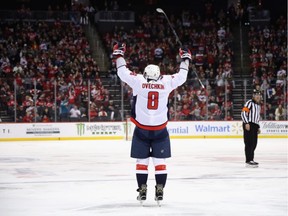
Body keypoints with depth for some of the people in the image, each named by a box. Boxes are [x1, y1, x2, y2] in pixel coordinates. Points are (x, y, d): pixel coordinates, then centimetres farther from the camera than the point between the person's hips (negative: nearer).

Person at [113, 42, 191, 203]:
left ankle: (142, 191, 6)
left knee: (142, 161, 8)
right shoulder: (166, 82, -3)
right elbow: (181, 76, 10)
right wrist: (185, 59, 25)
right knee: (160, 161, 8)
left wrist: (119, 54, 17)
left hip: (141, 129, 0)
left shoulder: (138, 81, -5)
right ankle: (160, 191, 4)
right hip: (160, 130, 0)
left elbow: (123, 72, 4)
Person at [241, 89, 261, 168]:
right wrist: (246, 123, -23)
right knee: (249, 143, -12)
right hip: (248, 125, -9)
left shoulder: (258, 105, 23)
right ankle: (248, 161, -14)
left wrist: (258, 127, 25)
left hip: (255, 126, 9)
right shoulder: (249, 103, -6)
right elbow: (243, 113, -16)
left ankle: (251, 159, 18)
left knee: (254, 143, 10)